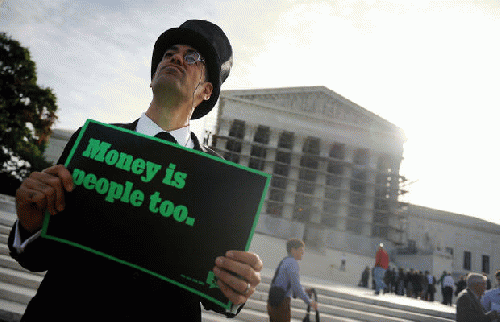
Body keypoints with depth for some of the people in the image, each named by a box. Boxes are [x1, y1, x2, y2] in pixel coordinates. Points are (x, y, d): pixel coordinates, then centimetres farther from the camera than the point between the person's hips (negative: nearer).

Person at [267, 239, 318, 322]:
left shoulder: (283, 263, 21)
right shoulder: (292, 263, -10)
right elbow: (296, 286, -18)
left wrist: (303, 292, 19)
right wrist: (309, 302, -10)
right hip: (282, 303, -9)